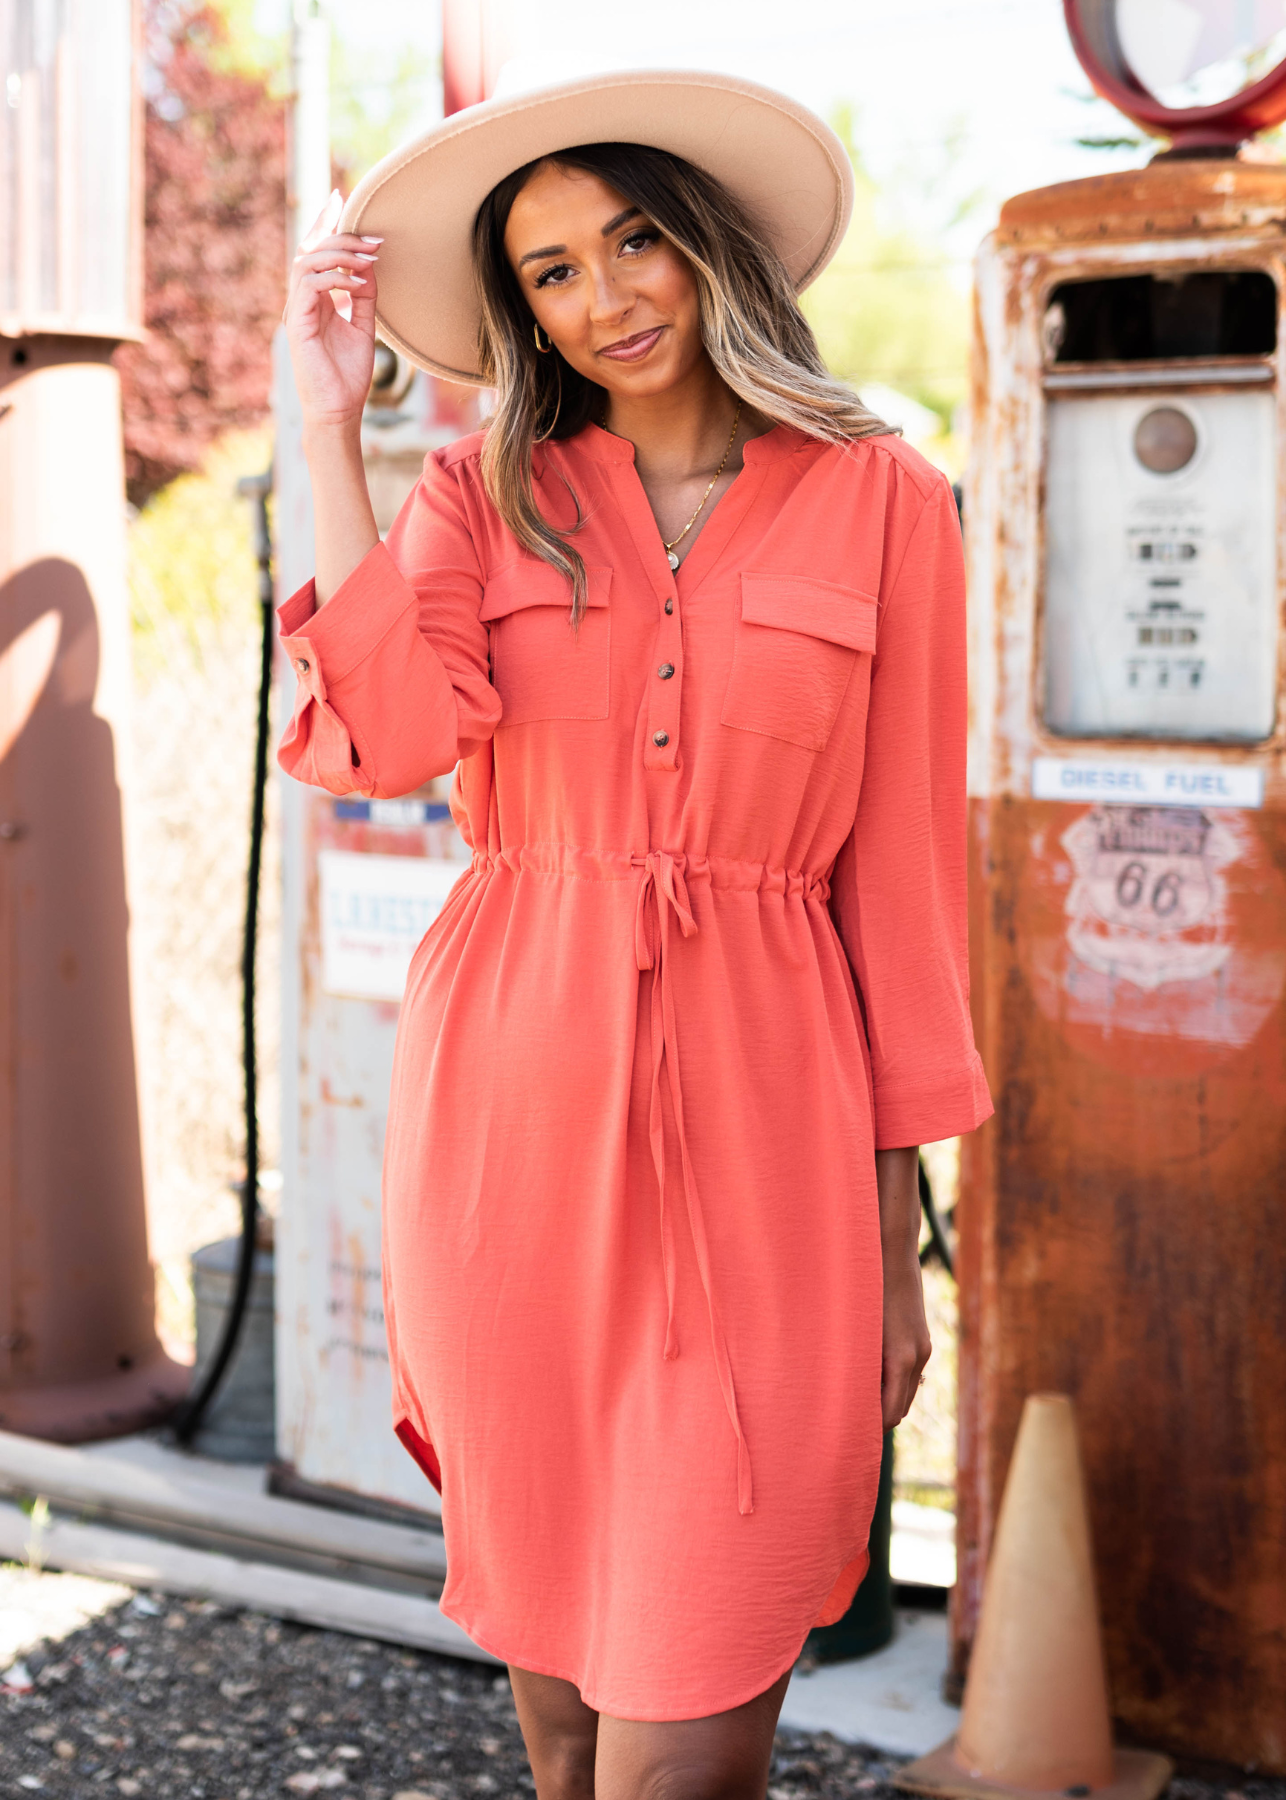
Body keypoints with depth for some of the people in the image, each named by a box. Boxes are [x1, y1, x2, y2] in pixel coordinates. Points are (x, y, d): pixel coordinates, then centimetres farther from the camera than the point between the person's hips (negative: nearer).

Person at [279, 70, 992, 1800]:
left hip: (756, 1119, -2)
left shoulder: (882, 503, 3)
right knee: (550, 1650, 14)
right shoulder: (485, 490, 8)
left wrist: (897, 1226, 3)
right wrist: (328, 425, -6)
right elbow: (397, 736, -12)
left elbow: (902, 873, 4)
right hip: (513, 1094, 2)